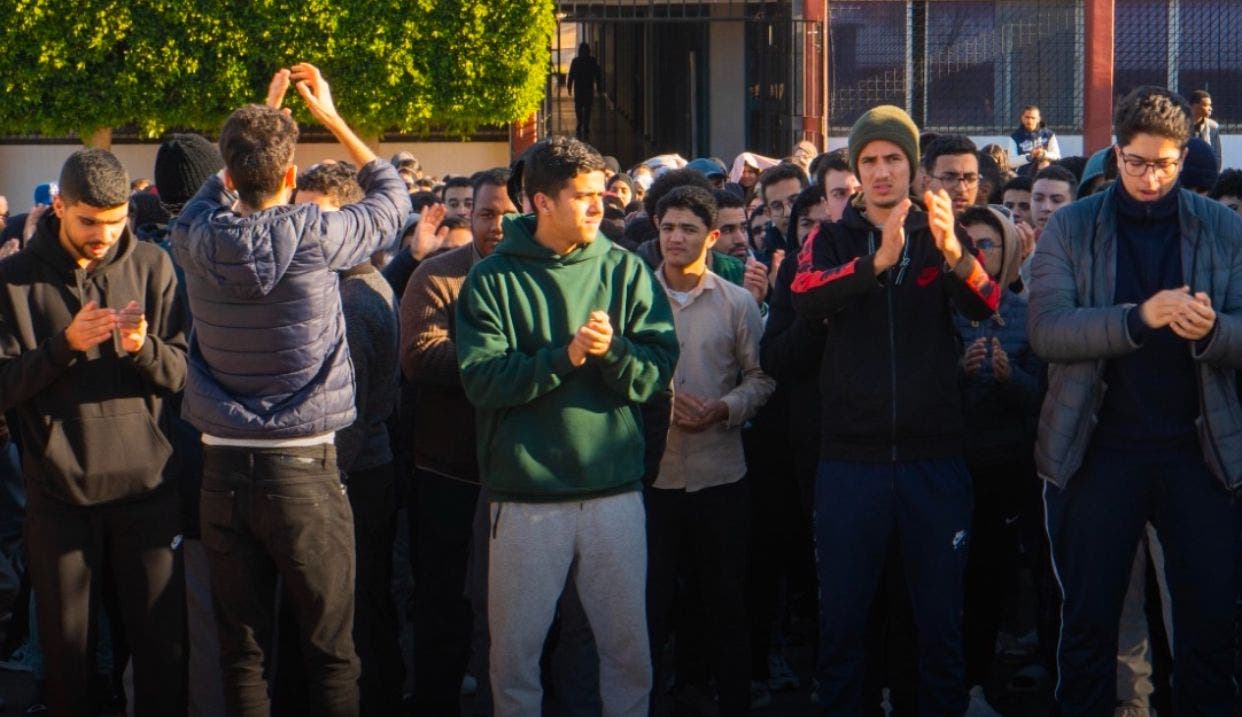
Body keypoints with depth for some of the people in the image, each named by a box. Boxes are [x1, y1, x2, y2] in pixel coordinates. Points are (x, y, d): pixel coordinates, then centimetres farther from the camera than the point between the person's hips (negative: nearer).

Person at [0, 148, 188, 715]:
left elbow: (181, 374, 0)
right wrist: (65, 344, -20)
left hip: (146, 486, 0)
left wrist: (144, 347, -21)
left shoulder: (152, 267, 2)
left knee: (163, 648, 4)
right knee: (66, 650, 10)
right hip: (58, 495, 0)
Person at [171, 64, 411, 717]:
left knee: (240, 651, 9)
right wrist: (331, 116, 15)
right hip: (304, 469, -3)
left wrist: (263, 113, 25)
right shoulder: (313, 236, -11)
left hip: (223, 468, 3)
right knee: (331, 650, 5)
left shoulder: (196, 238, -2)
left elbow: (220, 188, 23)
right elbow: (392, 196, 9)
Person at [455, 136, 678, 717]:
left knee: (628, 646, 9)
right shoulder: (493, 279, -1)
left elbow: (657, 372, -2)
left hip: (614, 490, 2)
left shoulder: (625, 271, 5)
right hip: (525, 498, -1)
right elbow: (482, 380, -12)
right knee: (515, 650, 8)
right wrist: (567, 355, -19)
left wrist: (612, 350, -20)